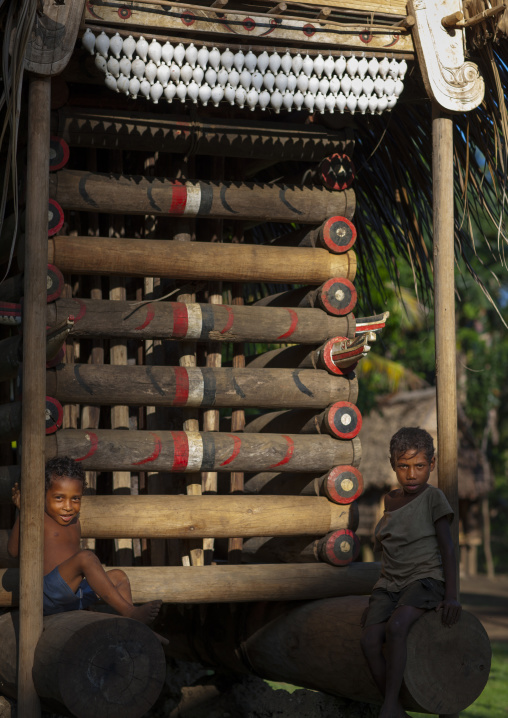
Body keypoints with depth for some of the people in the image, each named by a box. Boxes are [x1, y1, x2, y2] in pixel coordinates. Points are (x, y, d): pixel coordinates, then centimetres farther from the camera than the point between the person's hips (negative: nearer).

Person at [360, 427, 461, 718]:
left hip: (426, 579, -5)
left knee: (395, 627, -34)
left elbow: (447, 548, -9)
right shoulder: (391, 500, 14)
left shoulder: (433, 497, -4)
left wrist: (451, 596, -17)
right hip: (390, 584, 6)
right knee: (370, 639, -22)